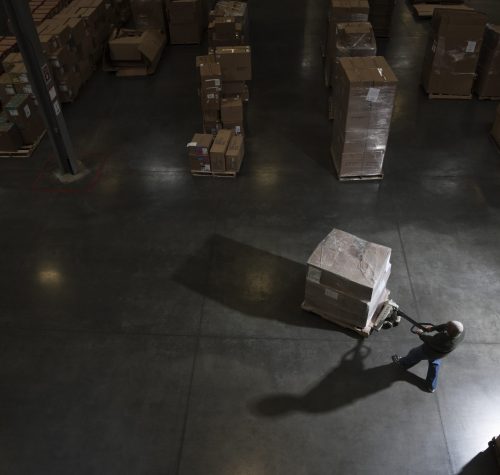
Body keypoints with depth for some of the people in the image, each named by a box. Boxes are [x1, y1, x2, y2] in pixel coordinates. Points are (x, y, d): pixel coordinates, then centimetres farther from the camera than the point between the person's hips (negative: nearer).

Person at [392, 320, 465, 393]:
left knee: (414, 355, 25)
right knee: (434, 365, 32)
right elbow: (446, 326, -10)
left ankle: (402, 363, 56)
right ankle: (431, 387, 50)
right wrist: (433, 328, -13)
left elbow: (431, 341, -26)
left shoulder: (445, 343, -45)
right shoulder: (461, 331, -30)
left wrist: (421, 334, -9)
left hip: (428, 352, -5)